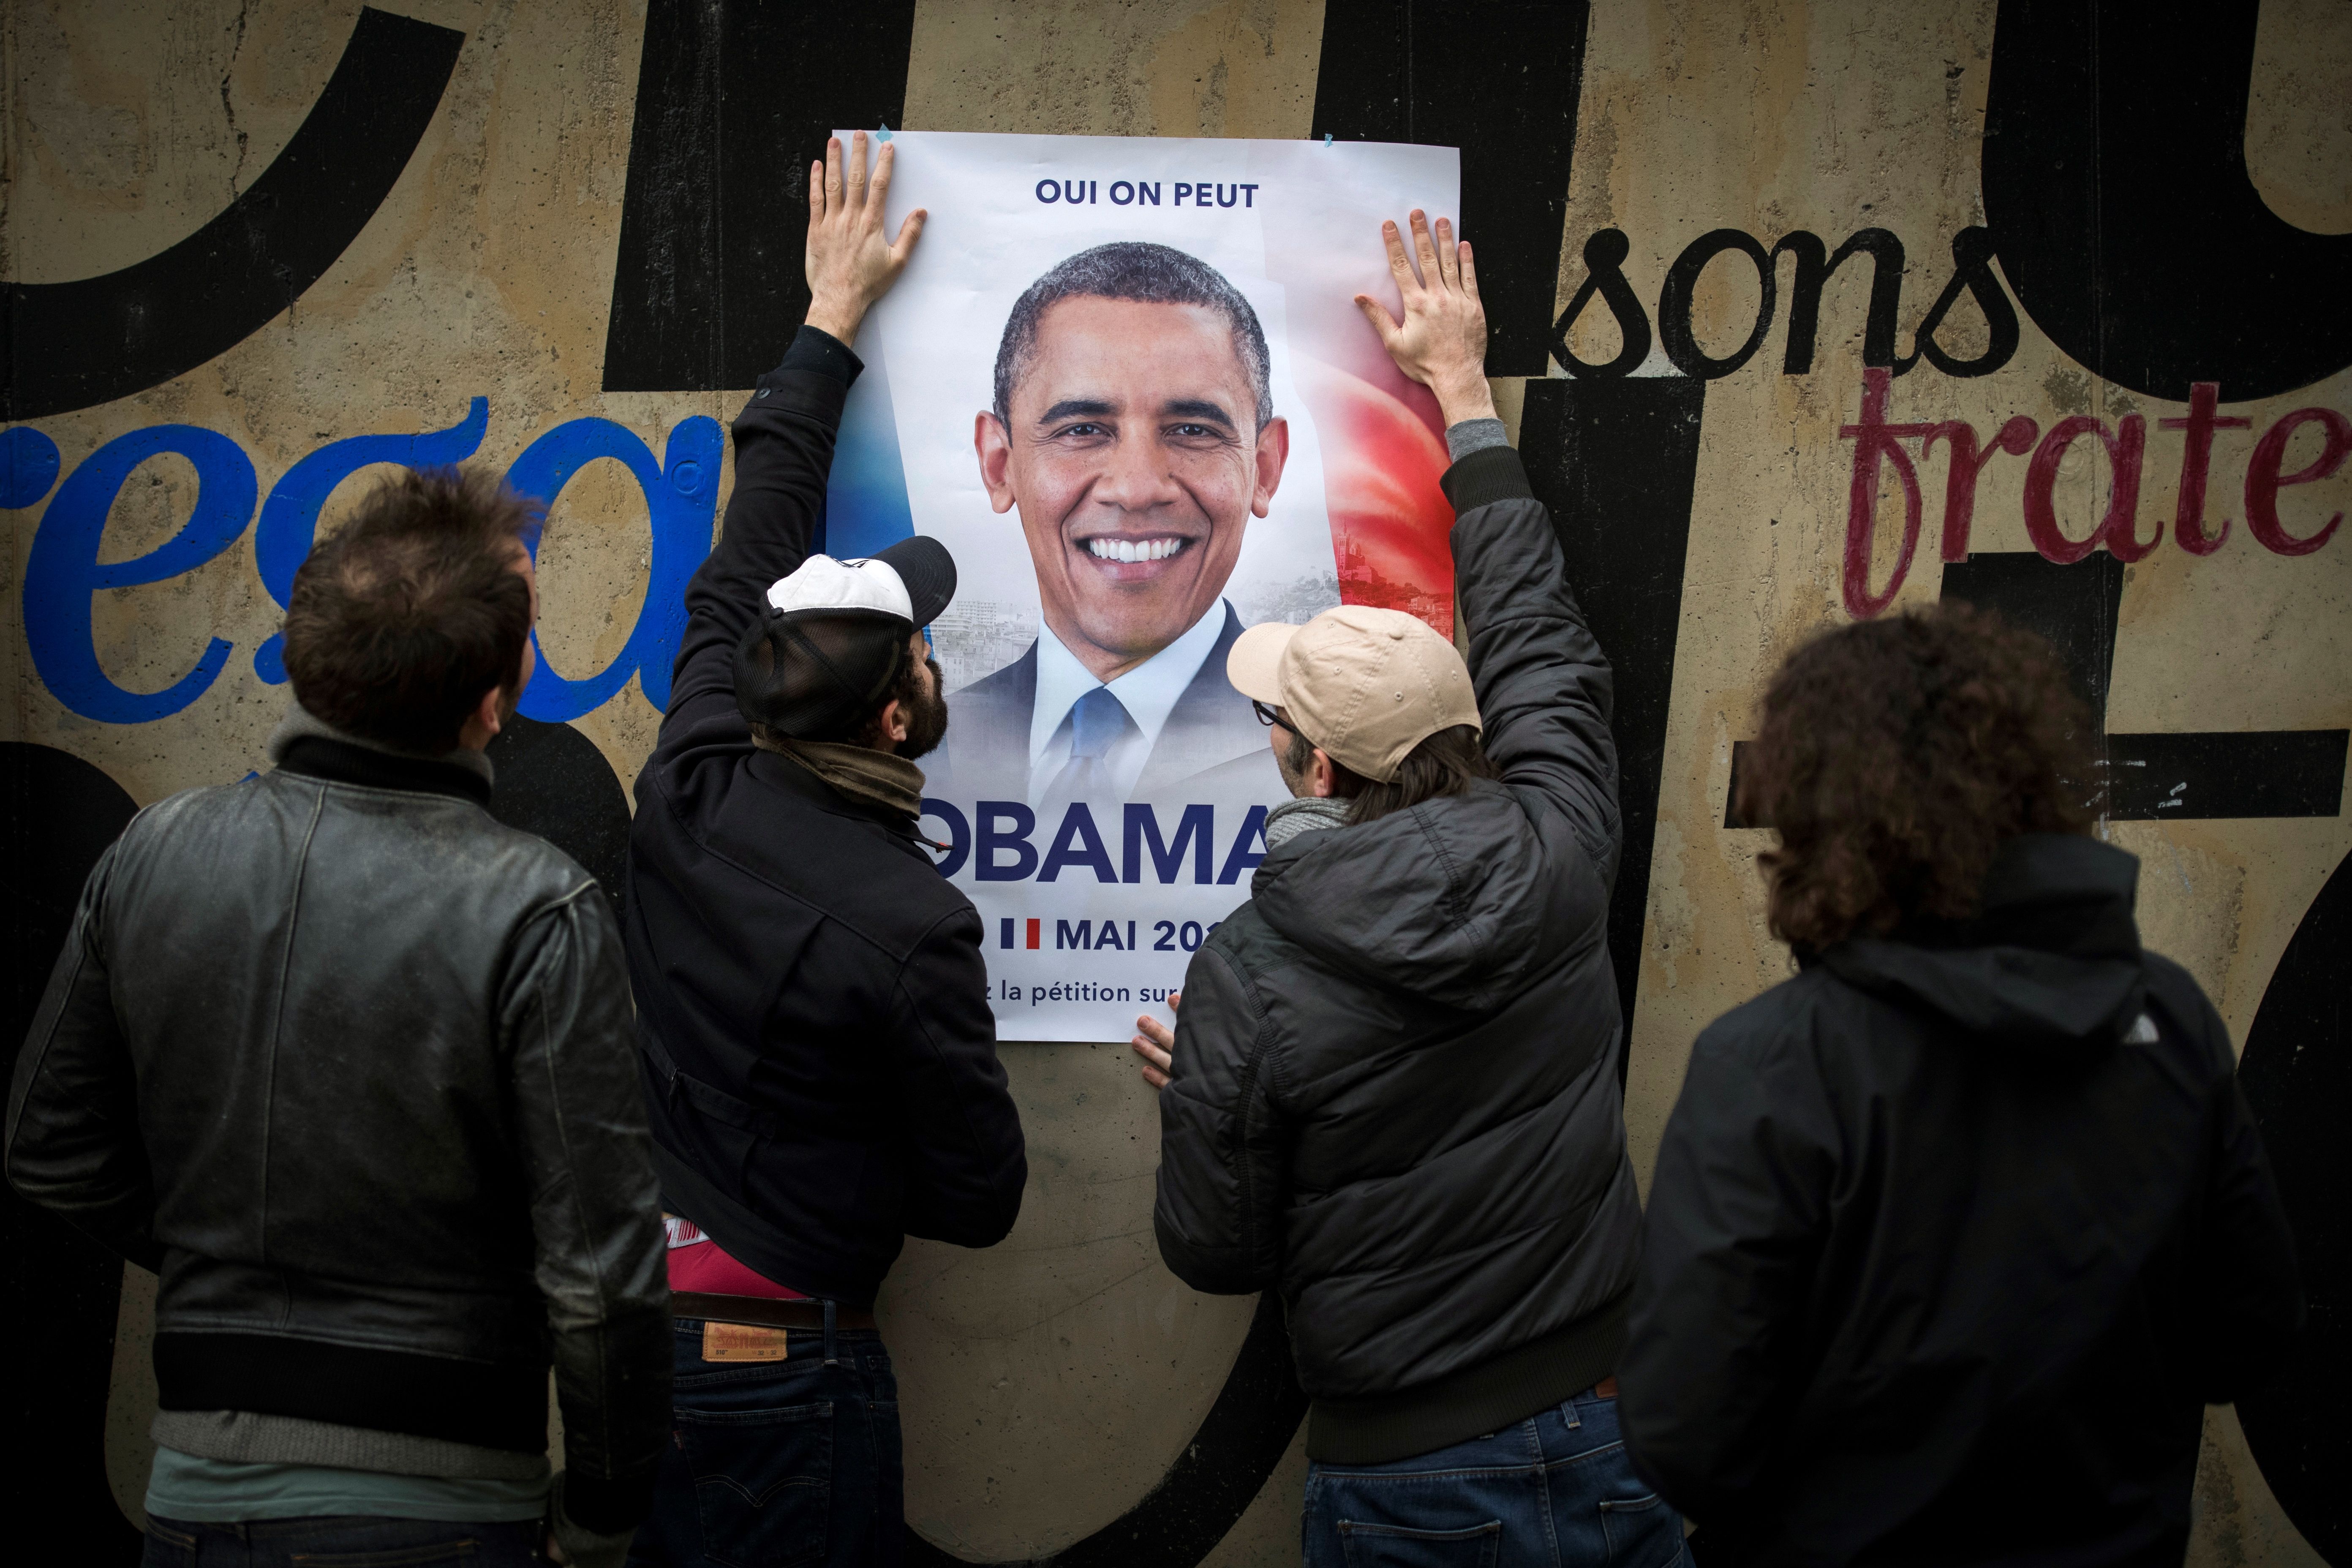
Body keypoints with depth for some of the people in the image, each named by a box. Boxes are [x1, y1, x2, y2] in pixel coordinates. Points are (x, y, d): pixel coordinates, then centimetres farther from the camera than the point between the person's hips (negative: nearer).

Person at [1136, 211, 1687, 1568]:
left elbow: (1215, 1250, -6)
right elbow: (1539, 636, 11)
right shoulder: (1556, 858, -9)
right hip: (1620, 1447, 4)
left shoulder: (1248, 978, -18)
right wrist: (1466, 389, 22)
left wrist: (1198, 1101, 14)